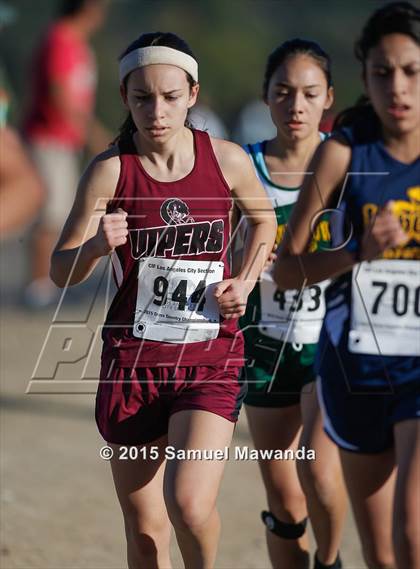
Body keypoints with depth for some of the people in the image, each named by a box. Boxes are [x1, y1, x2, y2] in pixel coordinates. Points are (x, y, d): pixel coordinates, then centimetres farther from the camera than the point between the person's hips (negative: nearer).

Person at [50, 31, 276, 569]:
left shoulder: (227, 160, -3)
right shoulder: (110, 170, -7)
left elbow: (263, 218, 19)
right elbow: (60, 272, -3)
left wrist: (245, 283, 3)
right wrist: (97, 246, -24)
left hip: (211, 357, -1)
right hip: (133, 358, 1)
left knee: (190, 504, -21)